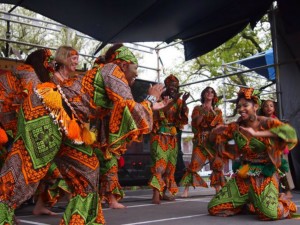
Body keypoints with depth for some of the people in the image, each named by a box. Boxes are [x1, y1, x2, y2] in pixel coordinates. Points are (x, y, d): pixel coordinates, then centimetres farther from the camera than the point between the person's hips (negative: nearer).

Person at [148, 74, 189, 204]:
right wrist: (173, 101, -25)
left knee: (170, 164, 6)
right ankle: (156, 195, -23)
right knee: (160, 163, -17)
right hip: (159, 135, -6)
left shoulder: (178, 101, 11)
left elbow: (184, 116, -1)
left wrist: (184, 102, -14)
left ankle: (163, 193, 16)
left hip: (172, 136, 6)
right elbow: (161, 113, -18)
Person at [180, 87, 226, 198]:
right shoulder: (197, 108, 13)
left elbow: (220, 124, 1)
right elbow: (195, 123, 0)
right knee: (194, 164, -11)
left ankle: (218, 190, 2)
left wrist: (213, 112, -9)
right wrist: (202, 113, -11)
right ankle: (186, 190, -9)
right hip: (200, 140, -2)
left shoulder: (217, 110, 16)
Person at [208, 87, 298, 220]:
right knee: (214, 207, -2)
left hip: (265, 175, -4)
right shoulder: (236, 127, 2)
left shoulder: (267, 123, -9)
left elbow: (290, 131, -30)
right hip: (243, 175, 5)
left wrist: (256, 133, -33)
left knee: (269, 213, -29)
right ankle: (249, 203, 23)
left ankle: (281, 200, 10)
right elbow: (215, 137, 18)